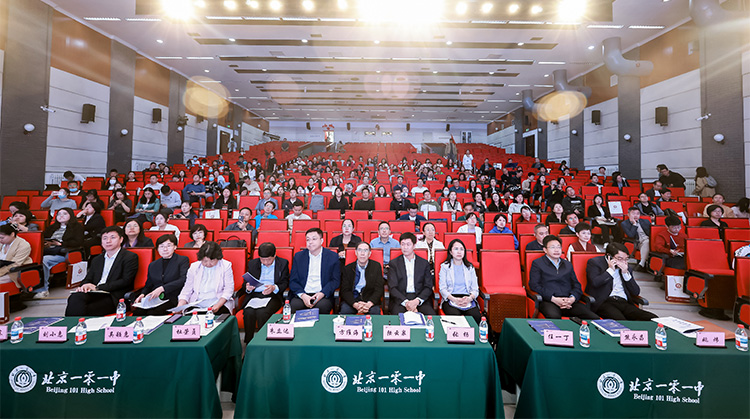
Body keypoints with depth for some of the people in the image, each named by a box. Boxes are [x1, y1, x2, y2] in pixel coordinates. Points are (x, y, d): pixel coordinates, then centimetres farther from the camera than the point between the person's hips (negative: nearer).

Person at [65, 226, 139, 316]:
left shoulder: (130, 257, 3)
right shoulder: (96, 260, 26)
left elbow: (125, 281, -7)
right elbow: (88, 279, 21)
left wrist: (97, 288, -10)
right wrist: (84, 287, -5)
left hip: (113, 298, -5)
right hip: (94, 294, 5)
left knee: (87, 310, -30)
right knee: (76, 297, -27)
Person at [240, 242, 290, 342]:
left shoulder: (283, 263, 7)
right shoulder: (252, 263, 14)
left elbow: (285, 283, 2)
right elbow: (246, 284, 14)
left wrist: (274, 288, -19)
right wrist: (248, 288, -11)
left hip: (273, 296, -2)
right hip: (254, 295, 3)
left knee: (262, 313, -32)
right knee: (248, 312, -29)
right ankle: (248, 343, -12)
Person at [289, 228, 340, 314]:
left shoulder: (333, 256, 6)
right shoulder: (298, 256, 12)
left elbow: (335, 280, 4)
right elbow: (293, 281, 7)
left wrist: (322, 293, -13)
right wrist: (302, 295, -11)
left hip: (323, 295, -1)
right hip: (302, 294, 1)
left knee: (322, 306, -33)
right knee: (293, 306, -30)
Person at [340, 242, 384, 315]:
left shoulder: (376, 266, 6)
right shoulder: (347, 268, 7)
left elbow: (379, 289, 0)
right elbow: (345, 290, 0)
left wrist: (369, 304, -18)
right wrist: (355, 304, -20)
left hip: (370, 300, 0)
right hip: (351, 300, 0)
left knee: (375, 311, -30)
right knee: (344, 310, -29)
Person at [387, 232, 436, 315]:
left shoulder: (424, 263, 13)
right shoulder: (393, 264, 9)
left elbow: (428, 287, 6)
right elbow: (392, 287, 0)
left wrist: (417, 301, -13)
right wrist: (406, 302, -16)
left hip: (420, 297, 2)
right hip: (400, 298, -1)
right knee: (397, 314, -33)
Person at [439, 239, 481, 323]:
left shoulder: (470, 267, 18)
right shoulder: (445, 266, 9)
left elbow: (475, 288, 11)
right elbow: (442, 288, 1)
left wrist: (470, 298, -12)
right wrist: (454, 299, -16)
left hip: (468, 299, 2)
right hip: (450, 299, -2)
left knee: (477, 317, -30)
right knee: (455, 316, -34)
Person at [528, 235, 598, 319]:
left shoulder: (568, 265, 26)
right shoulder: (537, 263, 9)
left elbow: (576, 285, 19)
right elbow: (533, 285, -1)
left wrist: (572, 298, -3)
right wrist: (553, 299, -12)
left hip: (569, 301, 5)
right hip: (548, 301, -5)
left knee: (594, 318, -21)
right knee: (554, 317, -38)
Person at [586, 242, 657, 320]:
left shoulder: (626, 268, 23)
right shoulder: (595, 262, 6)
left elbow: (636, 293, 16)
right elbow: (595, 283, -11)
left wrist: (625, 273, 5)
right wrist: (610, 270, -2)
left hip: (624, 303, 6)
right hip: (604, 302, -6)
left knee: (652, 318, -20)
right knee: (620, 320, -36)